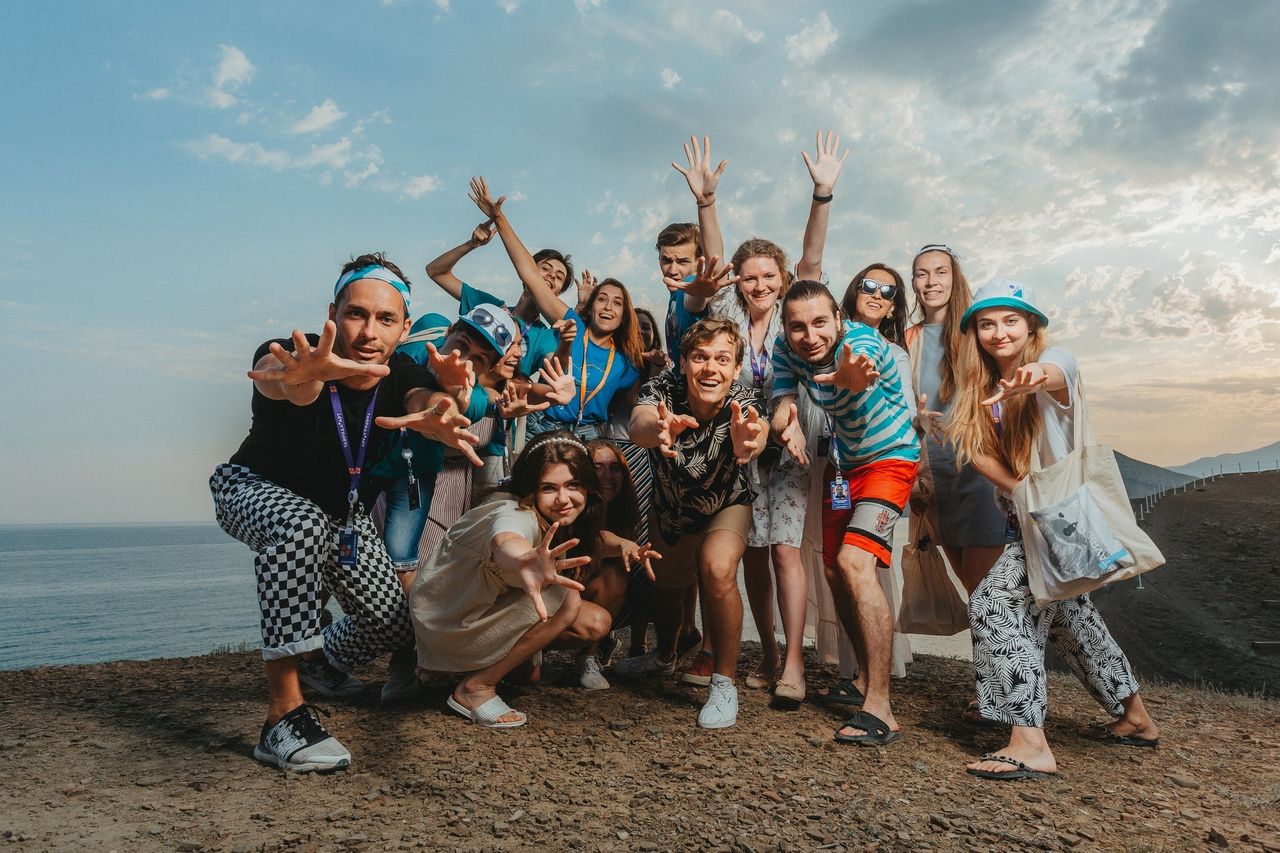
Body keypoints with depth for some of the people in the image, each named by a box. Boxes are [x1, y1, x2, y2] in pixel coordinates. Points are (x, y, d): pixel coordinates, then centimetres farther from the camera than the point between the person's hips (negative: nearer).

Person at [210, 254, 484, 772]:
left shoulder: (402, 376, -22)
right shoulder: (297, 357, -33)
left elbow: (427, 400, -44)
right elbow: (275, 376, -57)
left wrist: (439, 412, -71)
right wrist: (299, 378, -83)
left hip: (343, 514, 5)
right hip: (254, 490, -4)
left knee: (393, 624, 2)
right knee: (301, 524, -41)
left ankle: (326, 658, 40)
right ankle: (284, 714, -35)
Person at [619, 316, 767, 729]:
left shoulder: (743, 403, -33)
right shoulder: (663, 390, -30)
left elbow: (755, 434, -56)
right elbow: (639, 424, -52)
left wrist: (748, 442, -81)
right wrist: (657, 430, -76)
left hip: (726, 506, -2)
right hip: (669, 507, 3)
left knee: (718, 569, -29)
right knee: (664, 583, 18)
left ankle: (724, 683, -9)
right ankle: (665, 656, 51)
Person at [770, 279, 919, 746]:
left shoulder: (862, 342, -29)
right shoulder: (787, 349, -12)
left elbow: (859, 365, -52)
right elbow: (782, 402, -17)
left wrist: (850, 380, -76)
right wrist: (788, 423, -41)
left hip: (888, 458, -7)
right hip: (842, 461, 7)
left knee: (855, 562, -25)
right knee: (835, 571, 11)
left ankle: (879, 708, -23)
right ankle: (868, 678, 32)